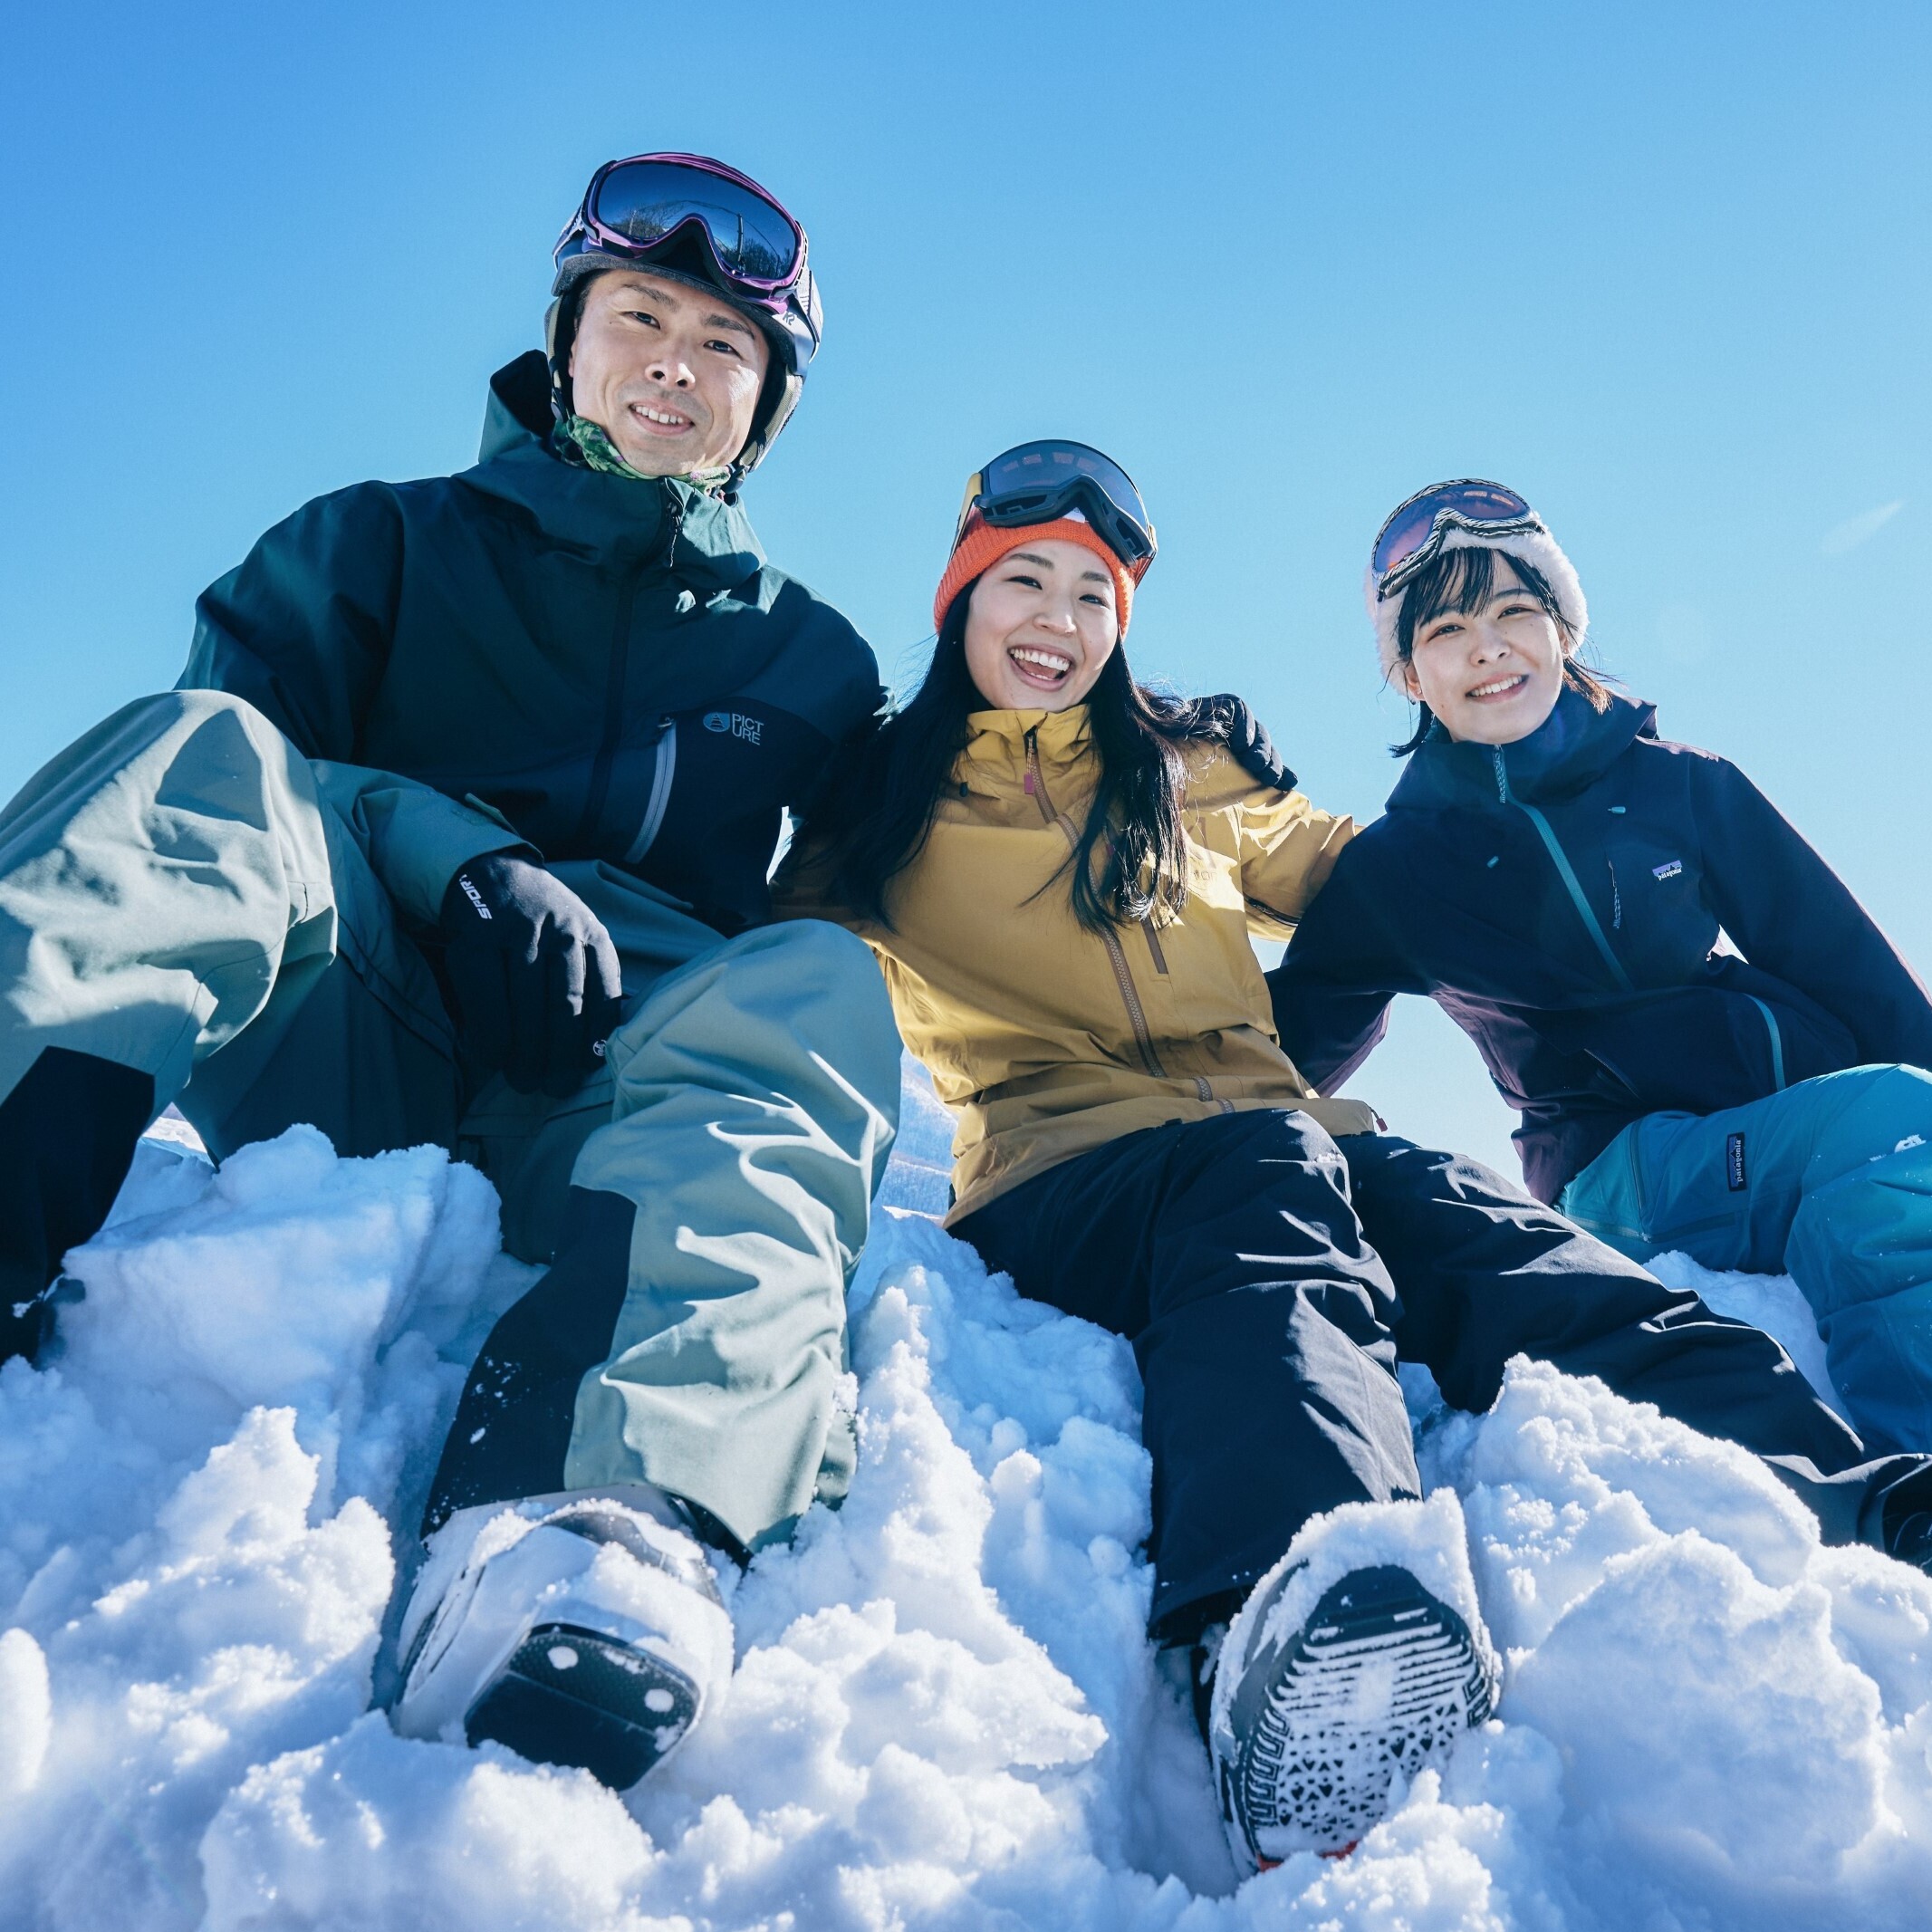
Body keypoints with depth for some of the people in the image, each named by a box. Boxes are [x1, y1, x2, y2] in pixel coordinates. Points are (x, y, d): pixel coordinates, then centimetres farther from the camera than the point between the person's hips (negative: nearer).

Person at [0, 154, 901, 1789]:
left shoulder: (806, 655, 24)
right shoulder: (379, 545, 21)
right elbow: (238, 759, 4)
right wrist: (452, 852, -16)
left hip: (593, 1103, 0)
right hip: (330, 1063, 1)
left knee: (814, 985, -30)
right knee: (199, 743, -21)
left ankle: (603, 1517, -57)